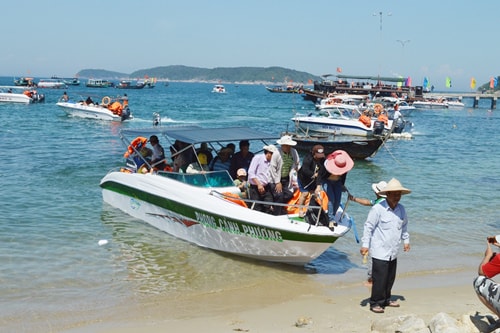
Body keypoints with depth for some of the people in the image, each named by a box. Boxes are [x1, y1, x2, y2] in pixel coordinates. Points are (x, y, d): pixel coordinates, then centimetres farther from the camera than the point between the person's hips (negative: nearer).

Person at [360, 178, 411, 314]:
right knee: (379, 278, -6)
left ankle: (386, 299, 31)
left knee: (390, 278, 15)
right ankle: (375, 303, 5)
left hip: (393, 252, 7)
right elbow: (368, 227, -10)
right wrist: (365, 244, -10)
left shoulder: (401, 209, 6)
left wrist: (406, 240, 24)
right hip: (380, 252, -7)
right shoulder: (377, 209, -14)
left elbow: (404, 225, 24)